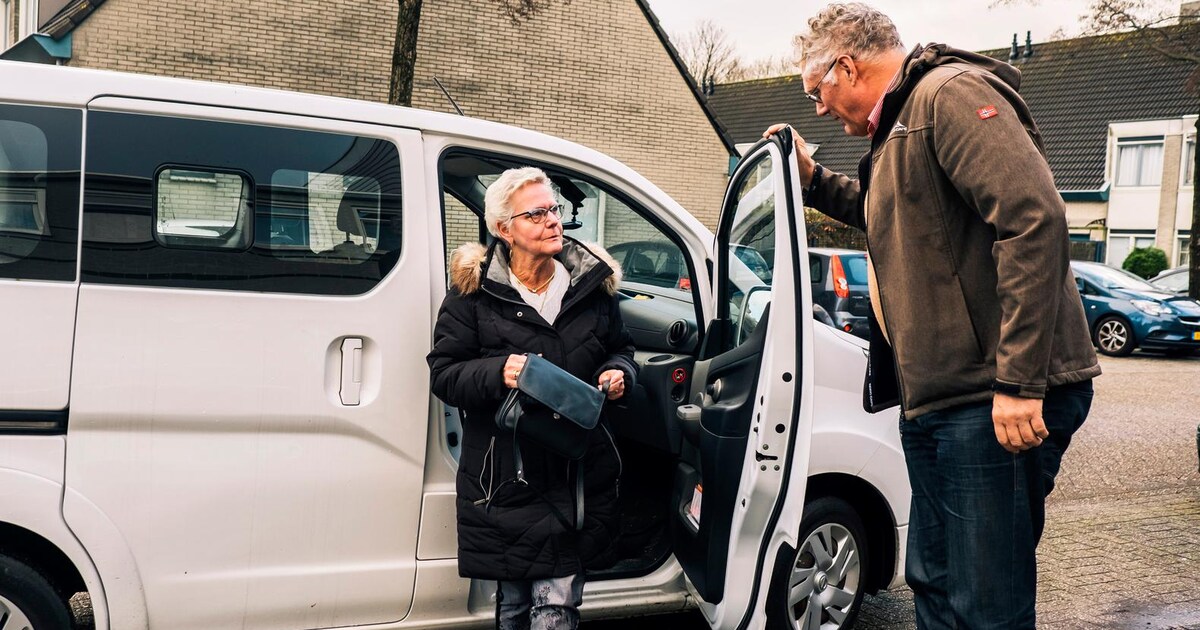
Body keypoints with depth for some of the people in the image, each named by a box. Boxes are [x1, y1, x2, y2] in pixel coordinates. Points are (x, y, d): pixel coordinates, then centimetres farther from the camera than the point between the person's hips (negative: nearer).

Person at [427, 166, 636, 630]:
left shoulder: (592, 283, 6)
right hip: (504, 475, -1)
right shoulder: (475, 290, -2)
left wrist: (618, 373, -4)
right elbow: (444, 374, -3)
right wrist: (498, 373, -21)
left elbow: (620, 348, 19)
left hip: (577, 472, 1)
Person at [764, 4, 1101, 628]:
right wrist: (813, 178, 29)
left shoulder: (950, 92, -11)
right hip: (936, 401, 10)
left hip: (997, 403, -10)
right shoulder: (897, 126, 21)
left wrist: (1019, 381, -26)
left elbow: (1033, 218, -23)